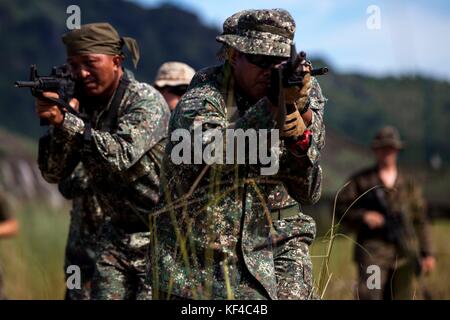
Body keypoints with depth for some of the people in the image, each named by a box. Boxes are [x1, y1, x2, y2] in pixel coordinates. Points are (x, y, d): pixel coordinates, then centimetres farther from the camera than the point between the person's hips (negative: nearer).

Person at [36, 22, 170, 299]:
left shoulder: (146, 100, -15)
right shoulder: (79, 104, 2)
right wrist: (58, 125, -19)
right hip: (117, 235, 6)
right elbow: (53, 173, -1)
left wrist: (66, 121, -32)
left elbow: (122, 155, -30)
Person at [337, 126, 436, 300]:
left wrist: (427, 253, 8)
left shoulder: (408, 183, 15)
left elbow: (420, 221, 14)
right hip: (373, 249, -3)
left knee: (401, 297, 4)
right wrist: (363, 216, -12)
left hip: (404, 253, 3)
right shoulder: (361, 180, 8)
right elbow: (341, 207, 5)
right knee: (368, 295, -19)